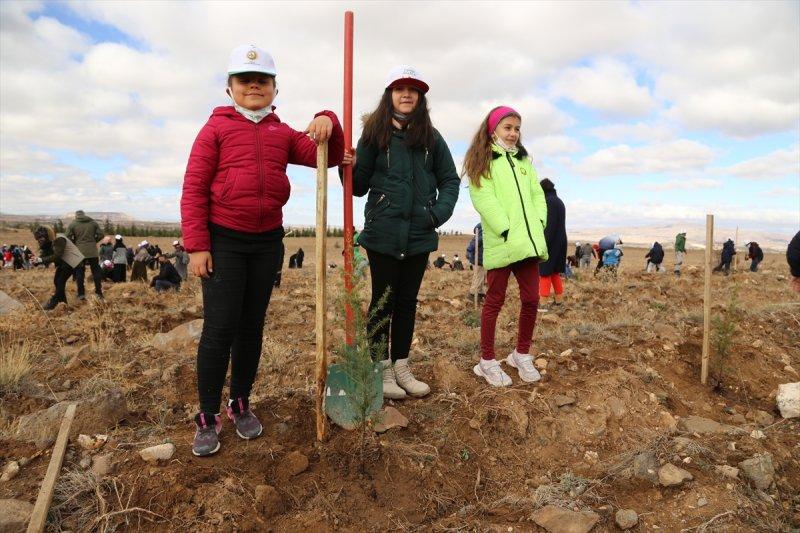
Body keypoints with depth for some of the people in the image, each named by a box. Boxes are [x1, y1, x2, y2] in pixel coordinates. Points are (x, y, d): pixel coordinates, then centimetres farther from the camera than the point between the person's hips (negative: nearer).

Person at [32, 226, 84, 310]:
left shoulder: (59, 240, -24)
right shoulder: (48, 242, 3)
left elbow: (56, 256, -29)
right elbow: (45, 255, 1)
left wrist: (41, 260, -31)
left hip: (72, 261, -10)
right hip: (63, 261, 10)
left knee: (61, 281, -11)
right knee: (56, 280, 5)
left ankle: (53, 303, -4)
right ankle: (62, 301, 14)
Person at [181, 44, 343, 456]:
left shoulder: (283, 133, 10)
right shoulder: (216, 128, -1)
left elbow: (328, 157, 3)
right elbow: (194, 190, -6)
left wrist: (328, 122, -16)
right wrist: (196, 246, -11)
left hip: (267, 241, 4)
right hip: (223, 240, -4)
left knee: (252, 326, 11)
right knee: (220, 328, -4)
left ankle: (241, 405, 25)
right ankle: (207, 418, 10)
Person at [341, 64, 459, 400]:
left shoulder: (431, 137, 7)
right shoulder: (374, 134, 0)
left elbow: (450, 180, 11)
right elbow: (360, 187, 0)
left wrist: (440, 213, -4)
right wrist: (351, 169, -20)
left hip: (419, 234, 3)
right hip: (383, 233, -3)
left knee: (407, 300, 10)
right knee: (383, 299, 3)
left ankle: (401, 366, 22)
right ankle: (382, 369, 13)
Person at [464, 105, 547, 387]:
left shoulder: (523, 160, 22)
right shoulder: (482, 162, 2)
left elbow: (538, 195, 16)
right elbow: (483, 199, -11)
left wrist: (538, 225, -1)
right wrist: (506, 231, -19)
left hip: (529, 241, 6)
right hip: (501, 243, -6)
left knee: (531, 299, 6)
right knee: (495, 300, 1)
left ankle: (522, 355, 24)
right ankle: (487, 361, 13)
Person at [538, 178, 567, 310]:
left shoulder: (549, 201, -13)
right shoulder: (559, 201, 15)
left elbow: (550, 225, -20)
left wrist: (545, 243, -21)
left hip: (551, 242, -9)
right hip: (560, 241, 9)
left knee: (545, 272, -6)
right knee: (554, 272, 15)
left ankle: (543, 302, -6)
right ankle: (559, 300, 20)